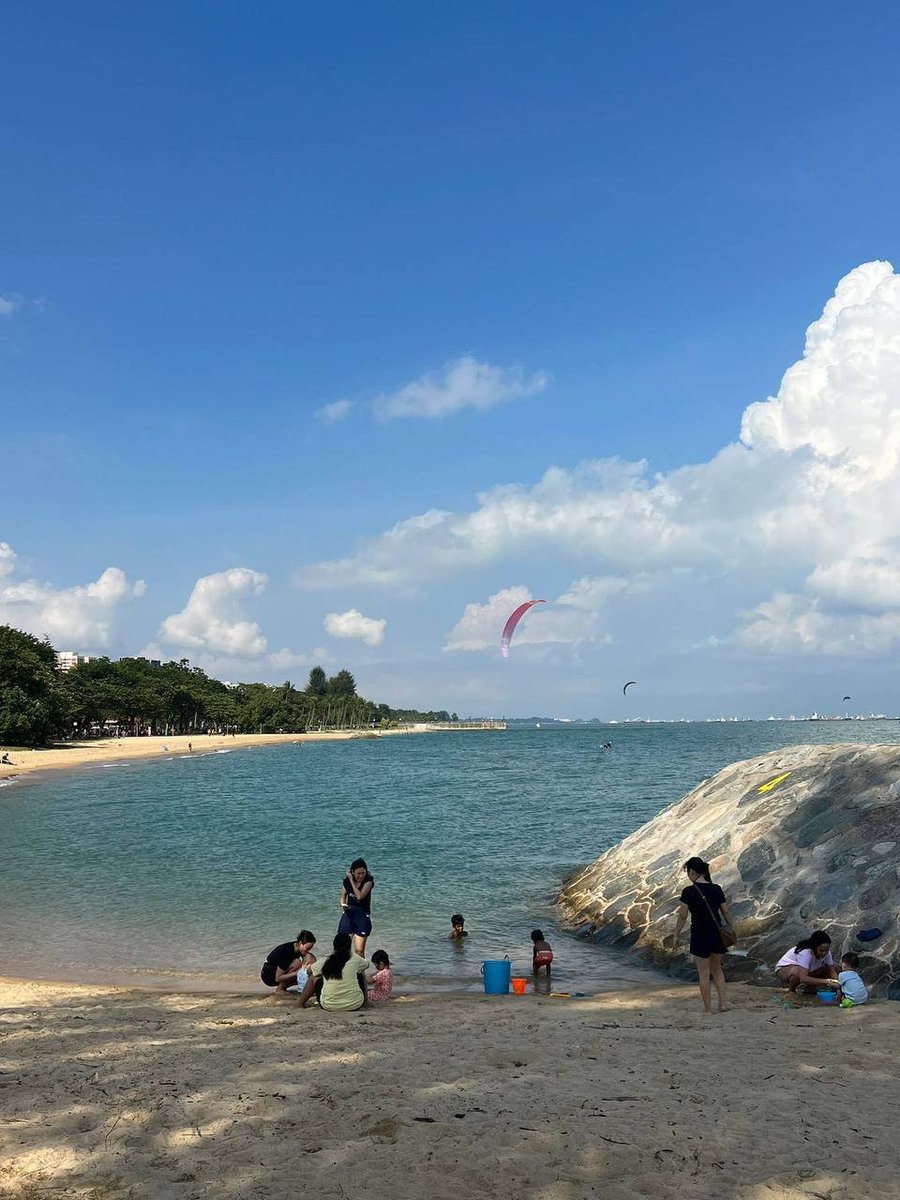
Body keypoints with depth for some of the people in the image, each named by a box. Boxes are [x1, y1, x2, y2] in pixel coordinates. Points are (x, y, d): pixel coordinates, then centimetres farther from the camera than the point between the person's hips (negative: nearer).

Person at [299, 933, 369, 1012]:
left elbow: (310, 971, 15)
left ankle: (301, 1002, 30)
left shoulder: (324, 961, -4)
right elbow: (367, 964, 18)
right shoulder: (355, 959, -6)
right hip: (355, 1005, 0)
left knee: (314, 977, 23)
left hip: (328, 1006, 0)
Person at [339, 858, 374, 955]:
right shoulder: (346, 881, -1)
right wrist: (342, 904, -9)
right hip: (348, 914, 3)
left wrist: (351, 880, -19)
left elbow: (360, 896, -23)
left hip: (362, 915, -3)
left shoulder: (368, 881, -10)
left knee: (359, 951, -5)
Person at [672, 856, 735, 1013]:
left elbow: (682, 916, -11)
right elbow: (726, 912, 6)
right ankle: (723, 1003, 16)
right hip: (717, 934, 5)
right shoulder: (716, 889, -1)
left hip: (700, 936, -5)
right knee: (716, 969, 23)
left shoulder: (689, 892, -15)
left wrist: (676, 936, -1)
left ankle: (707, 1008, 16)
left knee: (704, 974, 8)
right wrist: (732, 930, 18)